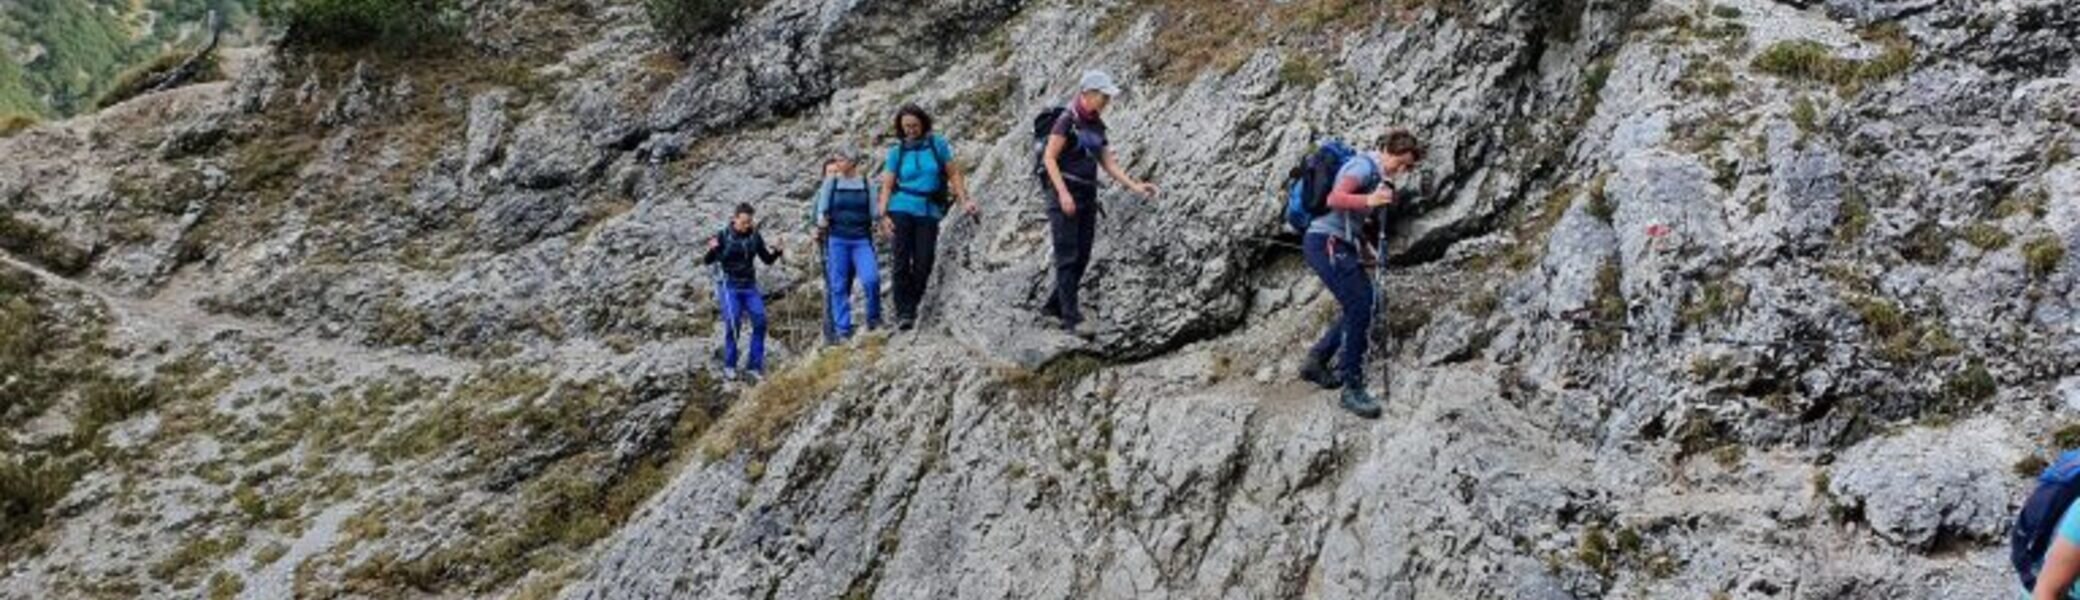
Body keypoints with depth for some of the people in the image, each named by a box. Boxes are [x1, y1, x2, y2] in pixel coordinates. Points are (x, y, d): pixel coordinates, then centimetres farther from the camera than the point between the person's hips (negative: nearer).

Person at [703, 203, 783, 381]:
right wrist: (712, 250, -30)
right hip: (729, 286, -4)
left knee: (760, 321, -9)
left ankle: (754, 365, 2)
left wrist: (775, 253, -11)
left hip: (749, 286, 4)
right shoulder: (723, 236, -8)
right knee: (732, 323, -16)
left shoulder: (755, 237, 2)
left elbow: (767, 259, 10)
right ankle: (729, 366, -2)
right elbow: (707, 261, -9)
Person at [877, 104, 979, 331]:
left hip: (929, 211, 0)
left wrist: (964, 201, -4)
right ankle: (903, 313, -8)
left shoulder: (937, 144, 6)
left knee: (923, 264, -5)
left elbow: (953, 173, 7)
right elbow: (887, 186, 5)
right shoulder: (897, 151, 6)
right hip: (901, 209, 0)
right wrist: (883, 214, -7)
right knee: (901, 262, -9)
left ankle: (911, 308, 8)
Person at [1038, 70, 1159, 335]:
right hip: (1064, 195, -8)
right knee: (1067, 257, -8)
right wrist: (1063, 193, -21)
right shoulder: (1067, 120, -11)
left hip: (1087, 196, 8)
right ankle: (1071, 318, -10)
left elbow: (1108, 163, 14)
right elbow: (1049, 158, -13)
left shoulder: (1097, 126, 12)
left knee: (1082, 257, 9)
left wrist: (1135, 186, 4)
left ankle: (1054, 305, 22)